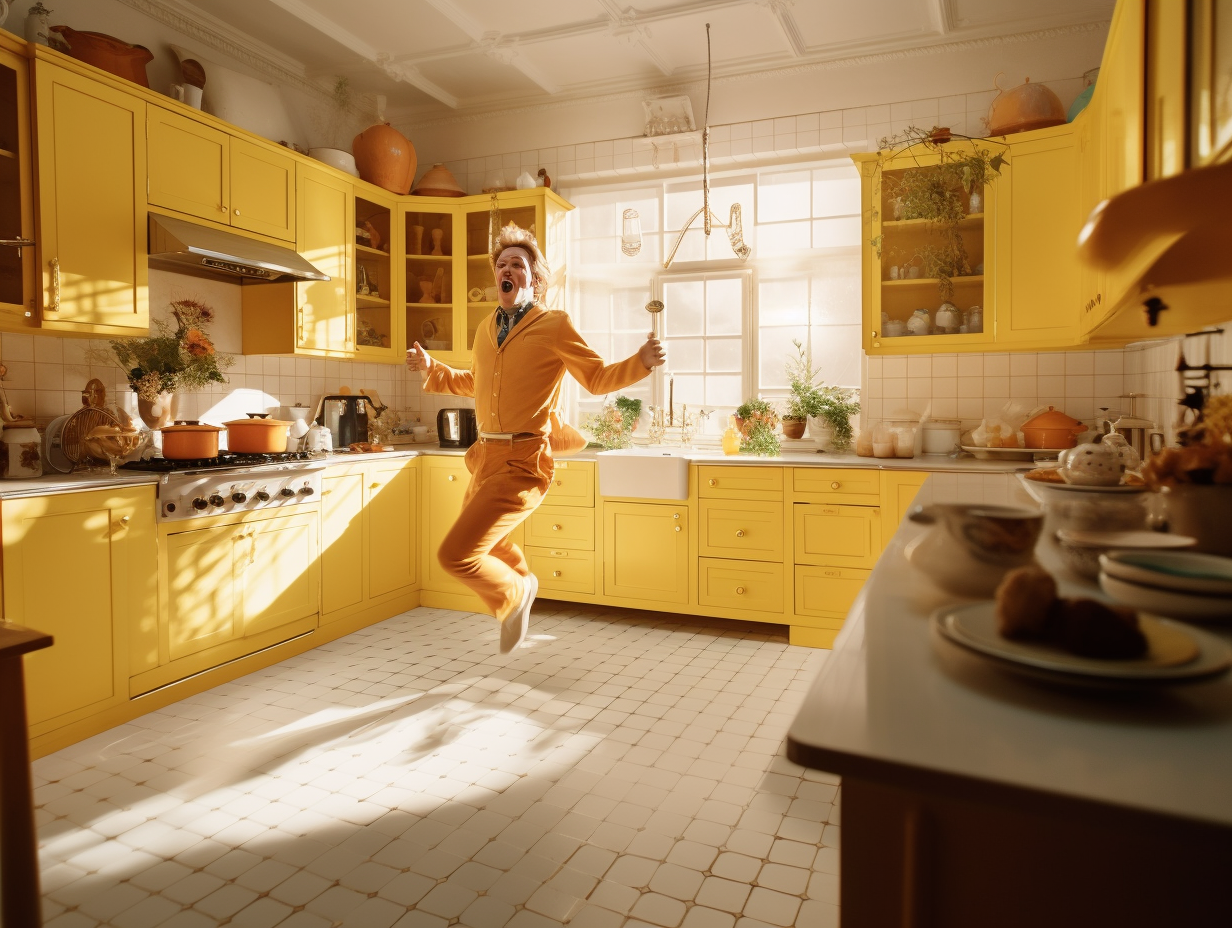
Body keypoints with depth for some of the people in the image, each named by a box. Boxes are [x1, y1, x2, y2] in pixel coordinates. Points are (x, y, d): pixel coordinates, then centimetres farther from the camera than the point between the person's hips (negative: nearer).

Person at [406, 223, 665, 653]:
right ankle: (522, 581, 60)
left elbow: (598, 378, -1)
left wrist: (641, 361, -17)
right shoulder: (486, 330, 13)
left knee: (455, 554, -17)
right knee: (484, 544, 28)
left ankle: (514, 594, 13)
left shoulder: (555, 325, -6)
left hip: (521, 462, -8)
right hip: (486, 457, 8)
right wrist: (432, 369, 20)